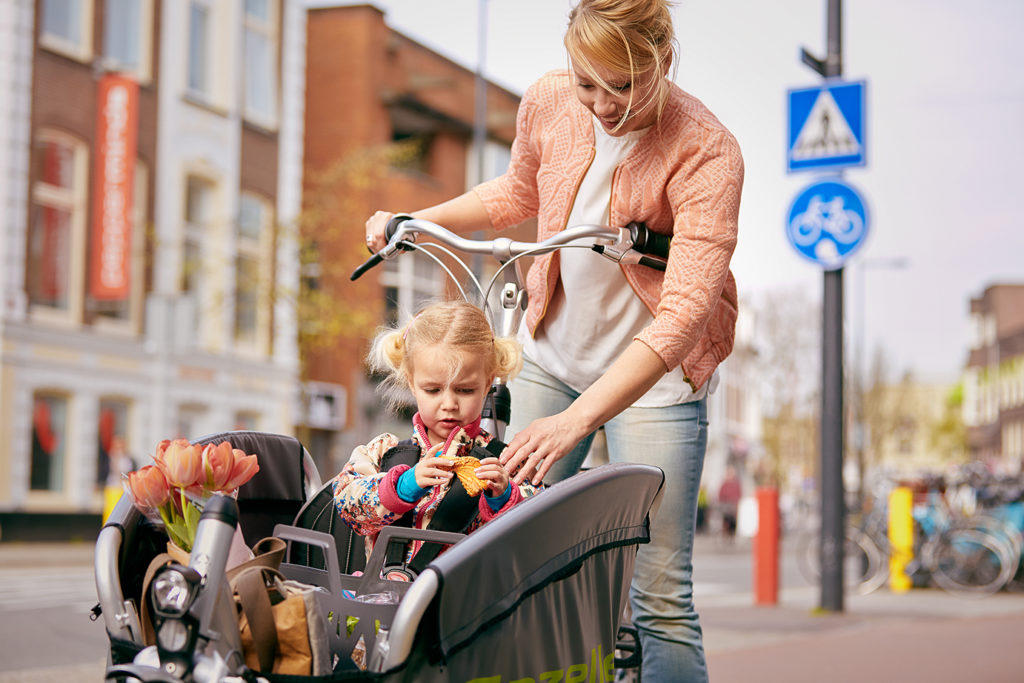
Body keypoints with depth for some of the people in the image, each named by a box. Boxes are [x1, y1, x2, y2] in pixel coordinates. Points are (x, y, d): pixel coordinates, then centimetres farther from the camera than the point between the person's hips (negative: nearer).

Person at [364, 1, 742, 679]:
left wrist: (578, 419, -42)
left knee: (660, 597, -8)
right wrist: (414, 223, 3)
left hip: (655, 374, -5)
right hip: (550, 352, 5)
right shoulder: (548, 102, -9)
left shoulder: (707, 152, -24)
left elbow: (684, 312, -32)